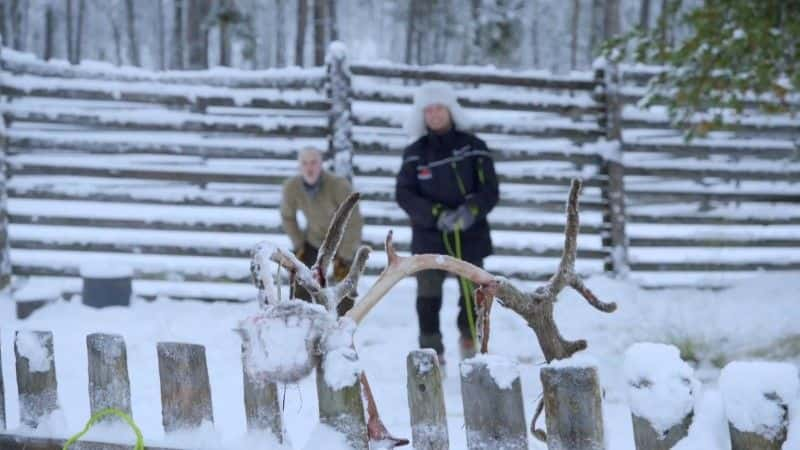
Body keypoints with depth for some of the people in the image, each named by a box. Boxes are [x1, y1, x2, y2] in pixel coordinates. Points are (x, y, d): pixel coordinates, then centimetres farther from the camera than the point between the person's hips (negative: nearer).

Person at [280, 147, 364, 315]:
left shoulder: (339, 186, -32)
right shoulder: (291, 186, -20)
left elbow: (354, 223, -24)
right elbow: (288, 216, 2)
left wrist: (344, 258, -19)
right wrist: (298, 246, 2)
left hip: (343, 242, -4)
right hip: (313, 240, 4)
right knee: (300, 289, 3)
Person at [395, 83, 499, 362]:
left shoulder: (472, 147, -1)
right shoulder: (415, 153, 3)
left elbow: (490, 190, -3)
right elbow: (404, 194, -3)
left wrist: (470, 211, -23)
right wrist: (437, 215, -18)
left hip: (470, 236, -1)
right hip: (429, 238, 1)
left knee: (473, 295, 5)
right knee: (428, 297, -1)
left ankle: (470, 346, 28)